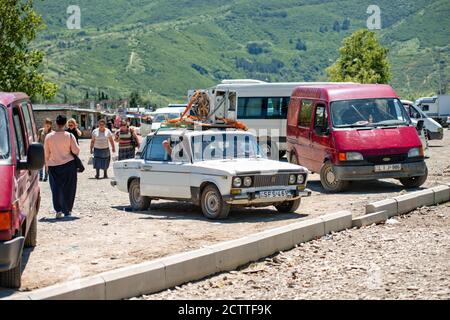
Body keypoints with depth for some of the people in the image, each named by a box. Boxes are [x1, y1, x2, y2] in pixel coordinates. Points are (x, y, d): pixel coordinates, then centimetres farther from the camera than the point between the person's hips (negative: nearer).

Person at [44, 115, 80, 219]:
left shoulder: (49, 136, -4)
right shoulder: (69, 136, -8)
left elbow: (46, 153, 3)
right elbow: (76, 150, -8)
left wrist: (47, 164, 16)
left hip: (53, 165, 1)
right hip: (68, 164, -1)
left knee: (56, 188, 5)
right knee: (68, 188, 9)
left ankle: (58, 210, -8)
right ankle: (67, 211, 11)